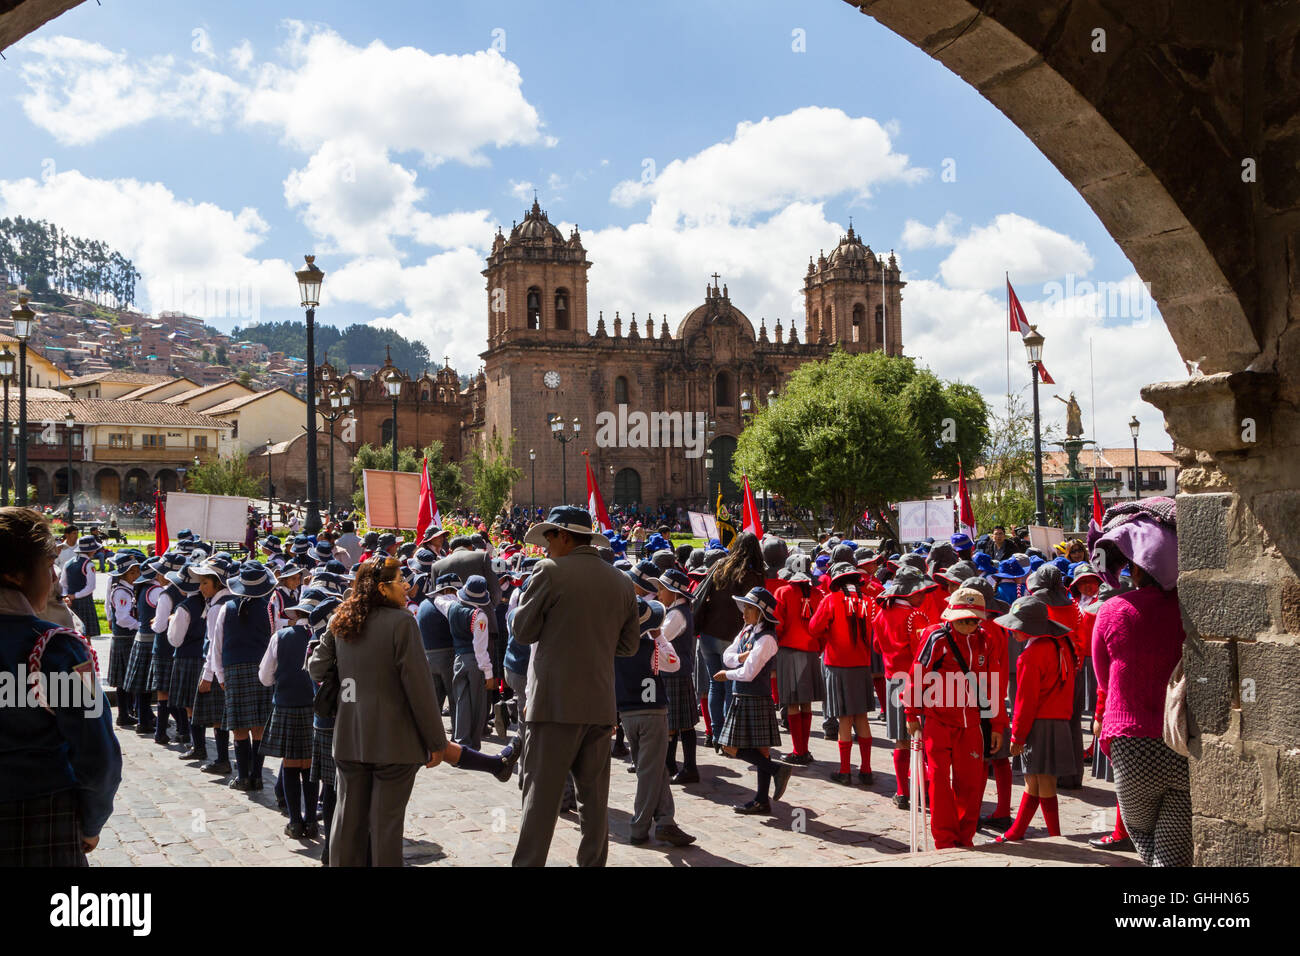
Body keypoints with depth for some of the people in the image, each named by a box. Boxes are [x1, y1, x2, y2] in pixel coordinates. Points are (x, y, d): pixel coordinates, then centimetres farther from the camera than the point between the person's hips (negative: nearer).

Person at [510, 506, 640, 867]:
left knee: (540, 796, 0)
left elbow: (523, 630, -2)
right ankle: (593, 862, 17)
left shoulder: (550, 571, -8)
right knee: (594, 797, 12)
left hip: (555, 702, -5)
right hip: (600, 705, 5)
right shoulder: (621, 581, 8)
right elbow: (629, 644, 14)